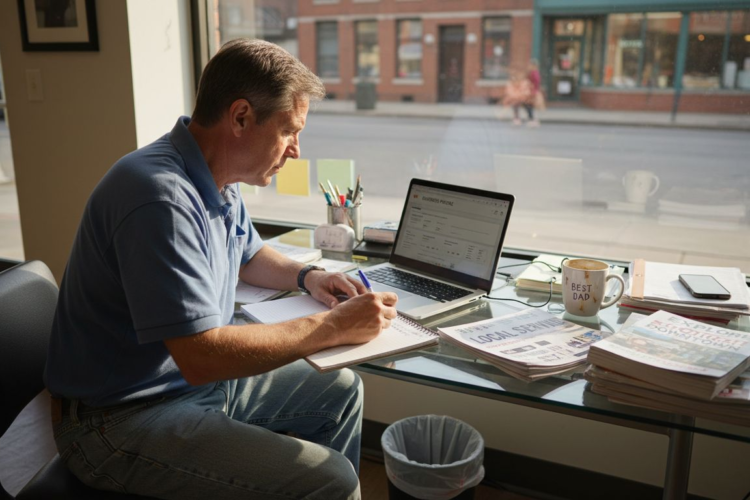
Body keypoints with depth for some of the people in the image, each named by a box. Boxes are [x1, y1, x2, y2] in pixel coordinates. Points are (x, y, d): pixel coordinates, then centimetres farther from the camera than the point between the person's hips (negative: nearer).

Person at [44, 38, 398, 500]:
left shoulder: (218, 180, 3)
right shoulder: (161, 197, -28)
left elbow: (249, 255, 22)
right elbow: (202, 356, -32)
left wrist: (307, 277, 2)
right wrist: (333, 327, -25)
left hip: (200, 377, 10)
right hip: (126, 417, -9)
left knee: (341, 390, 14)